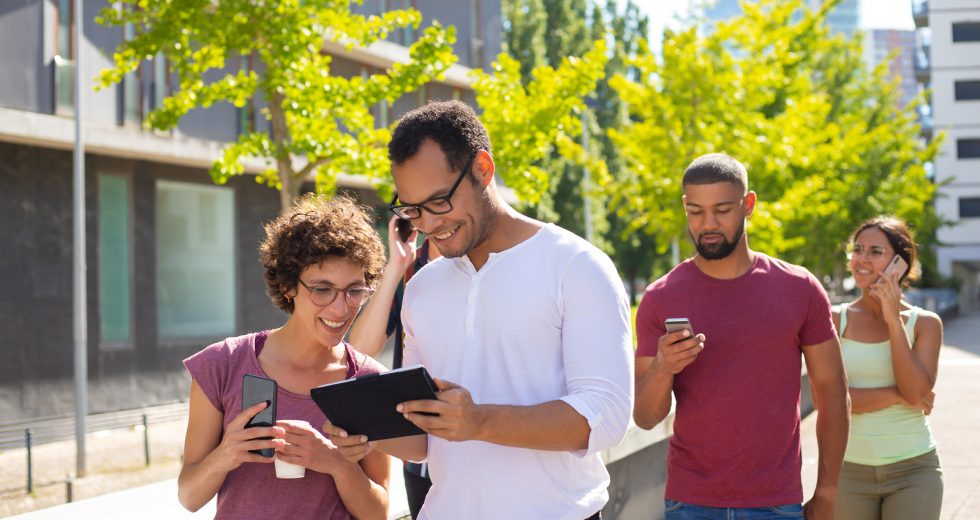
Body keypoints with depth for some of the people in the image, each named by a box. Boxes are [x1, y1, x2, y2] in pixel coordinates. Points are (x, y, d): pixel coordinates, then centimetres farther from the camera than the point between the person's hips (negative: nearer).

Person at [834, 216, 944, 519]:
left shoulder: (925, 323, 0)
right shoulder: (835, 320, 0)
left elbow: (917, 393, -14)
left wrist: (894, 321, -14)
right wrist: (896, 395, -12)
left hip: (912, 470, -1)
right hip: (850, 470, 1)